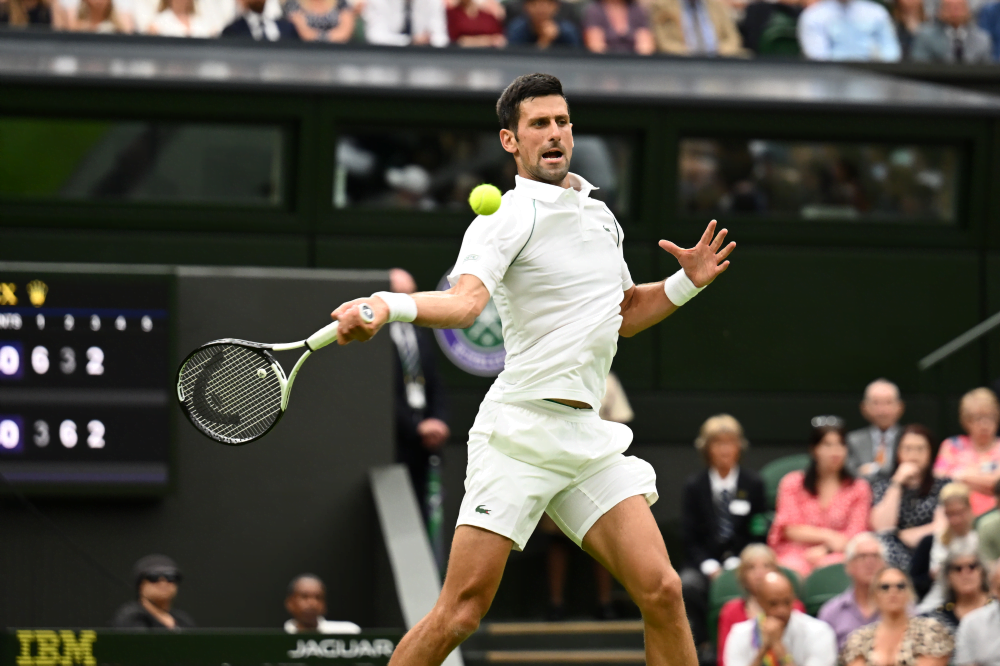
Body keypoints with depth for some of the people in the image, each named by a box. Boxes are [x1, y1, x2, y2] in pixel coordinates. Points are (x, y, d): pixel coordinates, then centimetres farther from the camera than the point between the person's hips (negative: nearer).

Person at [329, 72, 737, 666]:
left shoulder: (601, 215, 19)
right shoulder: (507, 218, -4)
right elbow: (466, 300, -23)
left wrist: (687, 282, 17)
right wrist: (388, 305, -43)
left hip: (590, 439, 6)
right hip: (520, 432, -6)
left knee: (662, 592, -6)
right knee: (460, 614, -11)